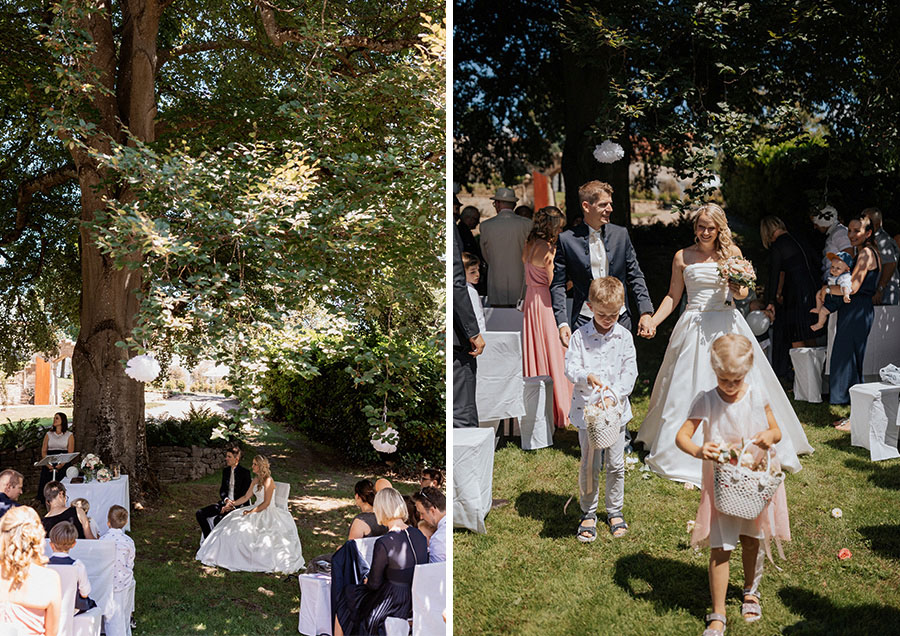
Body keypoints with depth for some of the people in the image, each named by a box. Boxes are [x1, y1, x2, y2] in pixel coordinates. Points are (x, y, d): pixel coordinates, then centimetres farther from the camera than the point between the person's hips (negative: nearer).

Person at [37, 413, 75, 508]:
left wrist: (61, 465, -15)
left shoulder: (69, 435, 7)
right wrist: (48, 464, -9)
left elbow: (70, 453, 0)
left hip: (63, 466, -2)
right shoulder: (48, 434, 15)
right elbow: (43, 451, 9)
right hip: (49, 466, 2)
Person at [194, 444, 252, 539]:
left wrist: (232, 505, -19)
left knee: (218, 520, -31)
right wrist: (226, 500, -12)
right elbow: (222, 490, 9)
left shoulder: (245, 472, -11)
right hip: (225, 502, 8)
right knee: (199, 514, -5)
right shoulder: (226, 471, 11)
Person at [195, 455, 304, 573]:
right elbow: (246, 497, 17)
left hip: (267, 512, -8)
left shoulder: (268, 481, -14)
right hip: (256, 510, 8)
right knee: (234, 523, -7)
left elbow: (266, 503, -17)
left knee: (247, 528, -27)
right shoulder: (255, 480, 12)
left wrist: (251, 511, -19)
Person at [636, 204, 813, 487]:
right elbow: (673, 296, 8)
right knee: (689, 387, 0)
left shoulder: (732, 252, 4)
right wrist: (652, 321, -3)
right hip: (694, 328, 0)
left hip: (726, 325, 0)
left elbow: (744, 290, 9)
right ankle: (687, 451, 11)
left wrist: (739, 291, -14)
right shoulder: (682, 257, 3)